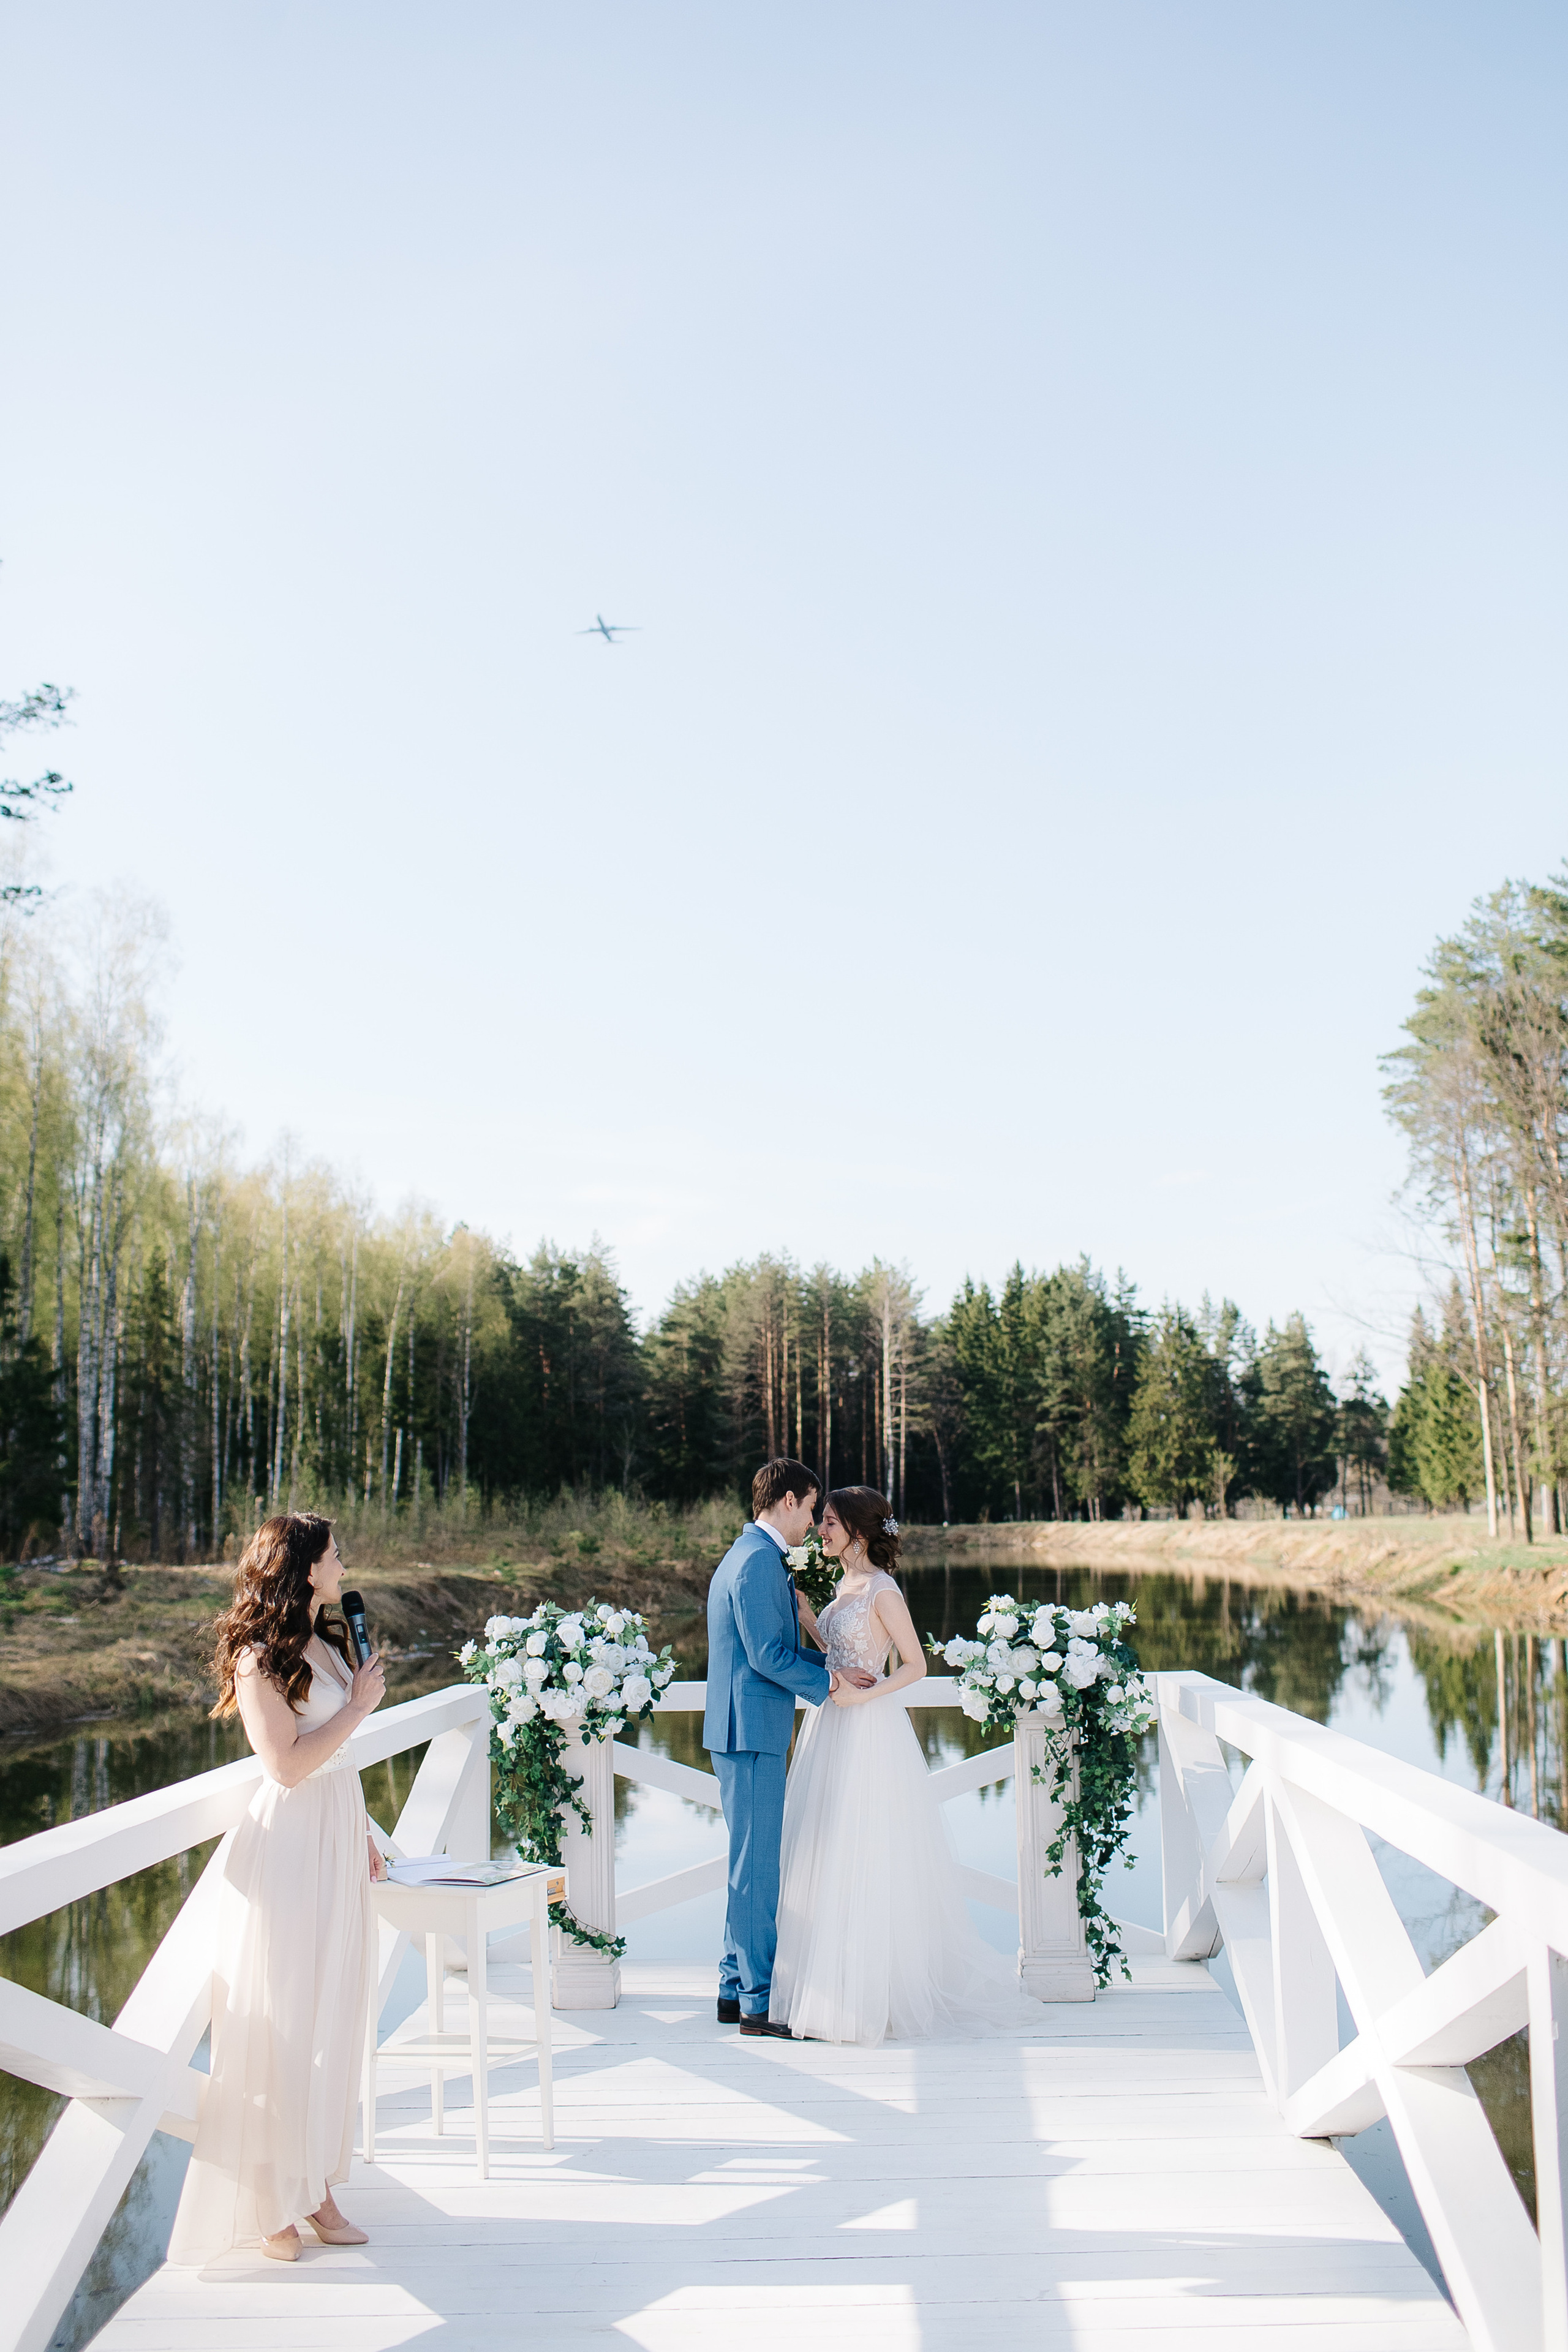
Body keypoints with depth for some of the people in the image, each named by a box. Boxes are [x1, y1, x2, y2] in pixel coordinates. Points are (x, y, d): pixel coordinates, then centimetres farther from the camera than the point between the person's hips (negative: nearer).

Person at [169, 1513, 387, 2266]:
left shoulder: (326, 1642, 12)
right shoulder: (260, 1657, -13)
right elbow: (289, 1764, -21)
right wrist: (359, 1706, -13)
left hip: (338, 1843, 8)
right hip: (289, 1846, -8)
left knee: (332, 2016, 11)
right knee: (281, 2023, 0)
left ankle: (315, 2187, 20)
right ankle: (271, 2203, 11)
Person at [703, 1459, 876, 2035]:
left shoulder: (749, 1555, 18)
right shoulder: (758, 1561, -16)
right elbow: (768, 1655, -20)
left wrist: (832, 1667, 12)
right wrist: (828, 1681, -8)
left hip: (743, 1731, 11)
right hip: (752, 1733, -11)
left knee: (751, 1865, 16)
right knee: (757, 1869, -4)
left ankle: (734, 1990, 23)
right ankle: (758, 2004, 2)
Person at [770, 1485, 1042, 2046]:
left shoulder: (882, 1590, -12)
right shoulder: (845, 1585, 13)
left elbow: (915, 1665, -12)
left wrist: (861, 1695, -21)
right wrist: (801, 1612, 15)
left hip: (869, 1732, -9)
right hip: (833, 1731, 9)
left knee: (865, 1863, -4)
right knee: (827, 1860, 10)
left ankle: (869, 1999, 3)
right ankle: (833, 1988, 18)